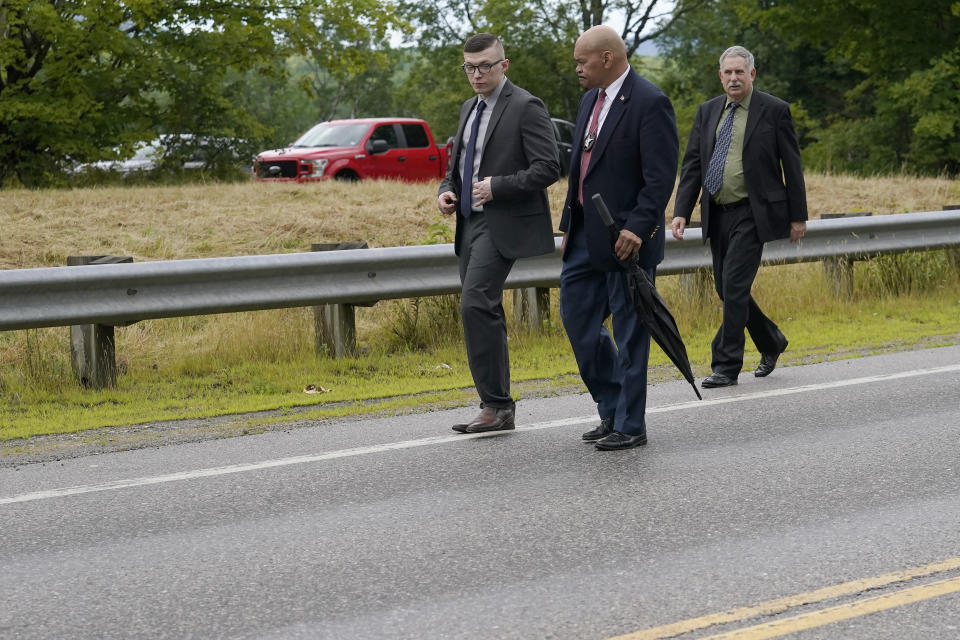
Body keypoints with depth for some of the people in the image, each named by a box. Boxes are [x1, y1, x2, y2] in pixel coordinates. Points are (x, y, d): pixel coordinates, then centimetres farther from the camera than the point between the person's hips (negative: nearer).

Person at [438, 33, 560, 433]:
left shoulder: (525, 108, -9)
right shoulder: (469, 109, 17)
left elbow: (548, 168, -15)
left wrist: (498, 186, -21)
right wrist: (447, 190, 6)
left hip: (502, 224, -9)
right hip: (471, 223, 9)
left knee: (476, 305, -20)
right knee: (483, 312, 9)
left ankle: (495, 405, -15)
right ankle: (499, 407, 15)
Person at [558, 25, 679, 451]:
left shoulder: (649, 103, -14)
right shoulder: (590, 101, 13)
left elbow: (661, 177, -19)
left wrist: (637, 229, -27)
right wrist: (569, 226, 17)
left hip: (628, 237, -9)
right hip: (587, 234, 9)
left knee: (629, 332, -1)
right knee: (576, 315, 10)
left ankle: (630, 426, 9)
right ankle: (613, 408, 23)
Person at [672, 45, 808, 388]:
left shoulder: (774, 110, -3)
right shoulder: (707, 111, 10)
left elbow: (792, 165, -1)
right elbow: (692, 165, 9)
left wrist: (798, 215, -2)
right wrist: (681, 211, 0)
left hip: (751, 214, -6)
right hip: (717, 215, 6)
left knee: (734, 286, -12)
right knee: (727, 290, 10)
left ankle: (726, 366, -5)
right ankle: (771, 342, 32)